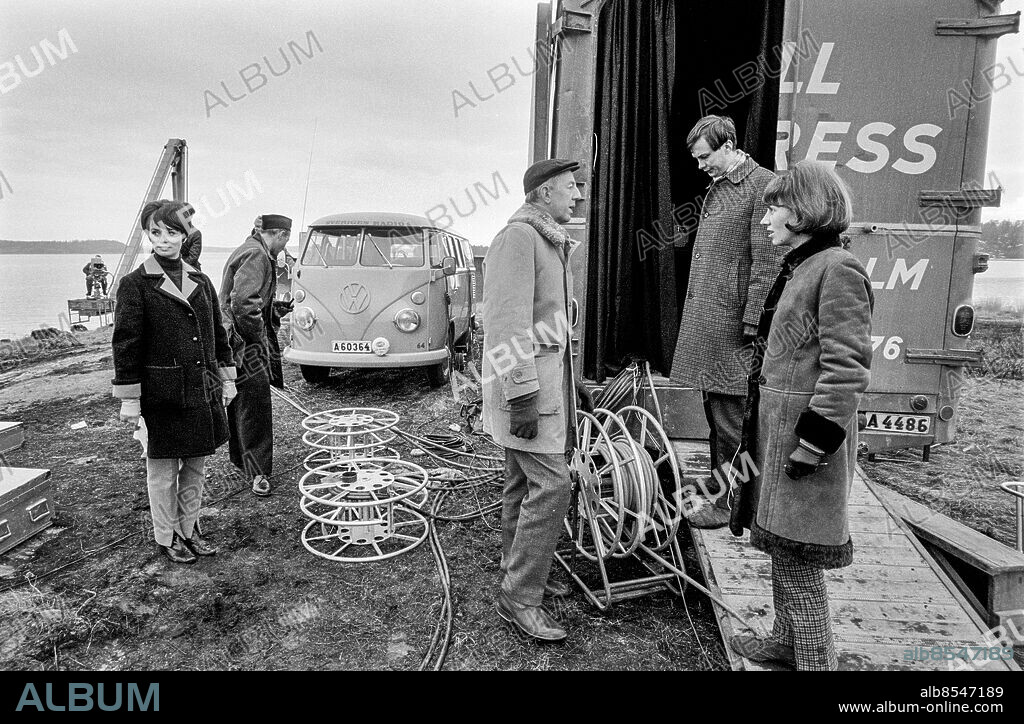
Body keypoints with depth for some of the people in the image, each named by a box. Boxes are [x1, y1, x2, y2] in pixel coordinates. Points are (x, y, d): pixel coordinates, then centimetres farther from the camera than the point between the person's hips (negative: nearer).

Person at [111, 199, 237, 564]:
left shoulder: (201, 282, 9)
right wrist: (129, 397, -9)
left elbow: (218, 335, 14)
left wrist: (226, 380, 12)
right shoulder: (135, 284, -6)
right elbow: (126, 344, -7)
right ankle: (166, 538, 24)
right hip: (163, 394, -5)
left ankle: (189, 529, 30)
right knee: (163, 467, 8)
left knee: (196, 465, 14)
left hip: (203, 391, 5)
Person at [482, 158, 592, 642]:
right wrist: (522, 395, -25)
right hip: (522, 378, -10)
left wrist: (570, 381, 25)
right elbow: (508, 321, -21)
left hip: (546, 376, 10)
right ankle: (519, 597, 1)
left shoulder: (549, 241, 21)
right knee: (550, 483, -10)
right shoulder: (518, 236, -13)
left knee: (524, 483, 16)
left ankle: (521, 571, 28)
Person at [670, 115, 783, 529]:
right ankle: (717, 487, 28)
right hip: (704, 318, 9)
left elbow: (766, 263, -14)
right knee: (713, 410, 15)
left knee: (730, 416, -1)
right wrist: (694, 309, 16)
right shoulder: (716, 187, 18)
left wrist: (752, 325, -17)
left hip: (732, 323, -8)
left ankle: (729, 503, 11)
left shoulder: (762, 185, -9)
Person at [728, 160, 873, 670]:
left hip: (807, 423, -9)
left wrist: (814, 443, -20)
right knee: (780, 542, 18)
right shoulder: (798, 267, 14)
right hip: (776, 420, 9)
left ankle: (815, 660, 16)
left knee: (796, 550, 0)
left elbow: (846, 369, -20)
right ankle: (787, 640, 34)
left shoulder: (838, 269, -14)